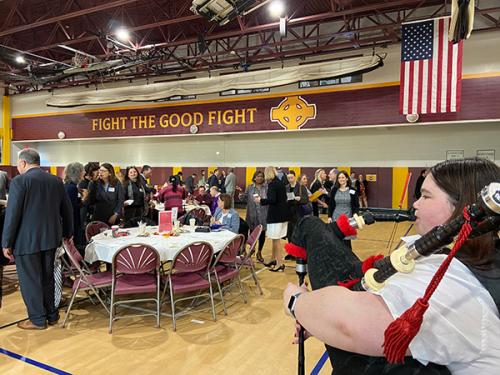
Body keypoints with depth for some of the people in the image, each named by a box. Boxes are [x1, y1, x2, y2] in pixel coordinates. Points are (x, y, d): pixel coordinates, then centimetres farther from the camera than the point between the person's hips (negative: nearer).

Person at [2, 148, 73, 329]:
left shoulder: (19, 181, -12)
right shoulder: (56, 181, 5)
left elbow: (12, 214, -13)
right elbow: (67, 210, 11)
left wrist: (7, 243, -5)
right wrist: (67, 233, 22)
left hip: (26, 240, -6)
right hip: (50, 238, 6)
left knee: (30, 280, 6)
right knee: (47, 278, 17)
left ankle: (38, 319, 15)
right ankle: (52, 315, 26)